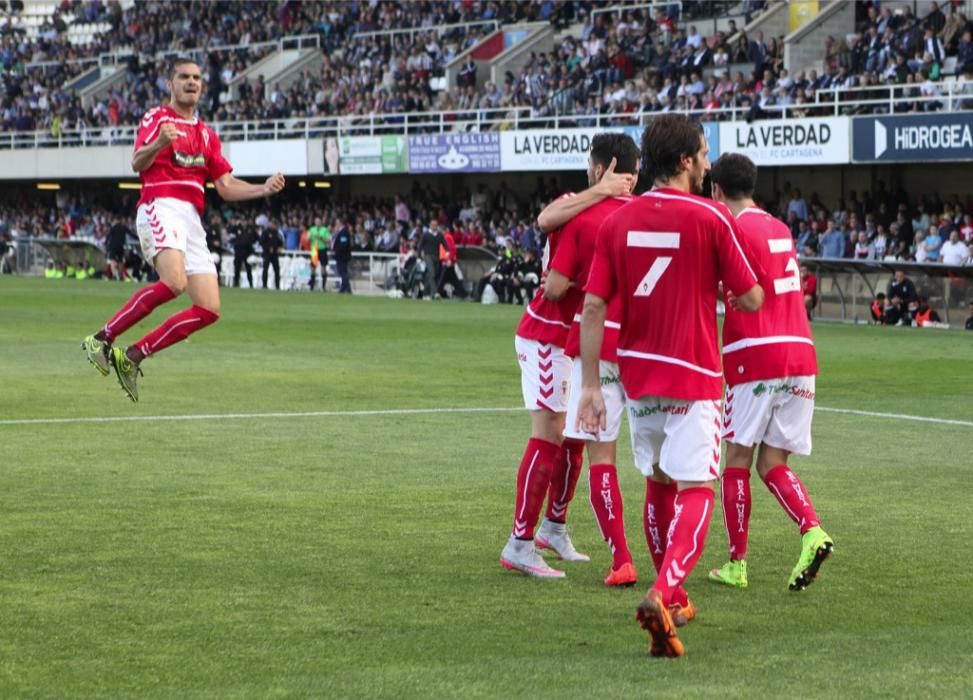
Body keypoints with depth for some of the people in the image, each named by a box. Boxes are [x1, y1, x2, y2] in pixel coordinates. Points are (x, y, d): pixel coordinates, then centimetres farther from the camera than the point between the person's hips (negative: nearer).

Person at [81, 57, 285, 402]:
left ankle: (132, 355, 3)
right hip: (161, 208, -7)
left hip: (192, 219, 7)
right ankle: (101, 339, -22)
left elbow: (226, 186, 23)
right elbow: (137, 163, -10)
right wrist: (157, 144, -31)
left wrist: (264, 189, 7)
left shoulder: (207, 135, 26)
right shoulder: (156, 118, 5)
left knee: (209, 310, -4)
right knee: (174, 281, -33)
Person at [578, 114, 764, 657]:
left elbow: (593, 307, -1)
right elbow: (751, 300, -4)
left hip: (637, 372, 5)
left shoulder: (618, 221, 3)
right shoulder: (712, 218, -10)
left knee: (660, 484, 21)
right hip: (693, 377, -5)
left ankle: (673, 597, 31)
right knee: (694, 491, -6)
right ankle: (663, 593, -28)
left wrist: (591, 386, 1)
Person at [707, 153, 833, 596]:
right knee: (772, 462, 10)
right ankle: (813, 532, -14)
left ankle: (737, 564, 5)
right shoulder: (780, 229, 18)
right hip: (800, 355, 7)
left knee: (737, 460, 4)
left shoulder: (734, 228, -5)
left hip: (755, 358, -7)